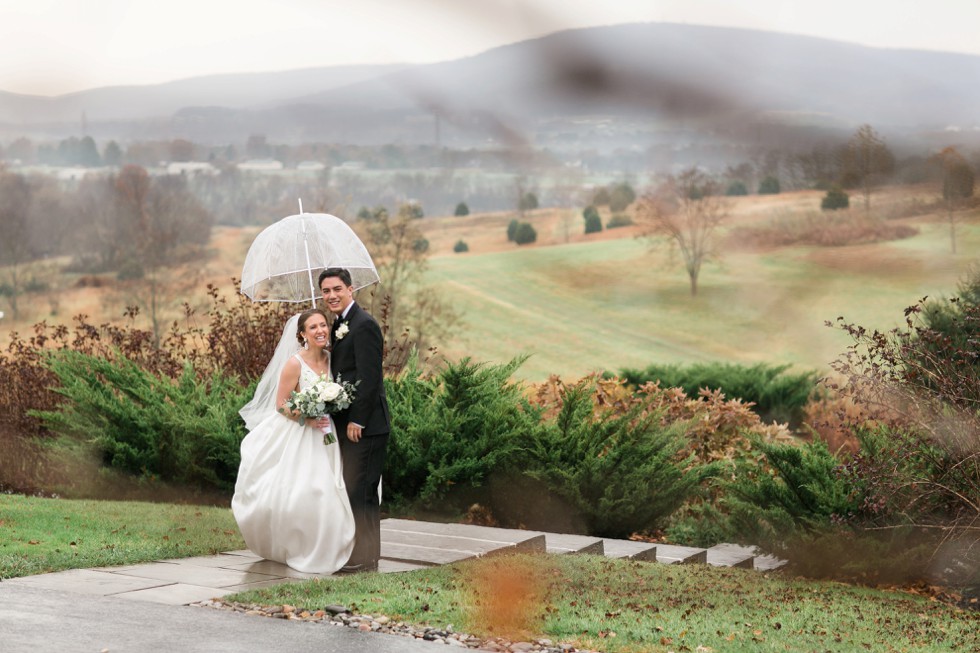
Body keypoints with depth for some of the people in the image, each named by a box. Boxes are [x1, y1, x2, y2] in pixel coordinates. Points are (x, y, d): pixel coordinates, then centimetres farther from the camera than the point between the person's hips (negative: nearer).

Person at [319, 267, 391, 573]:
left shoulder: (364, 325, -14)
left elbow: (369, 378, -19)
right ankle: (361, 552, 19)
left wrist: (356, 421, -18)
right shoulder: (340, 325, 16)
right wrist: (338, 417, 11)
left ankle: (364, 558, -1)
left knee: (360, 491, -7)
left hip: (364, 425, -10)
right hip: (348, 423, 10)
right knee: (356, 490, 13)